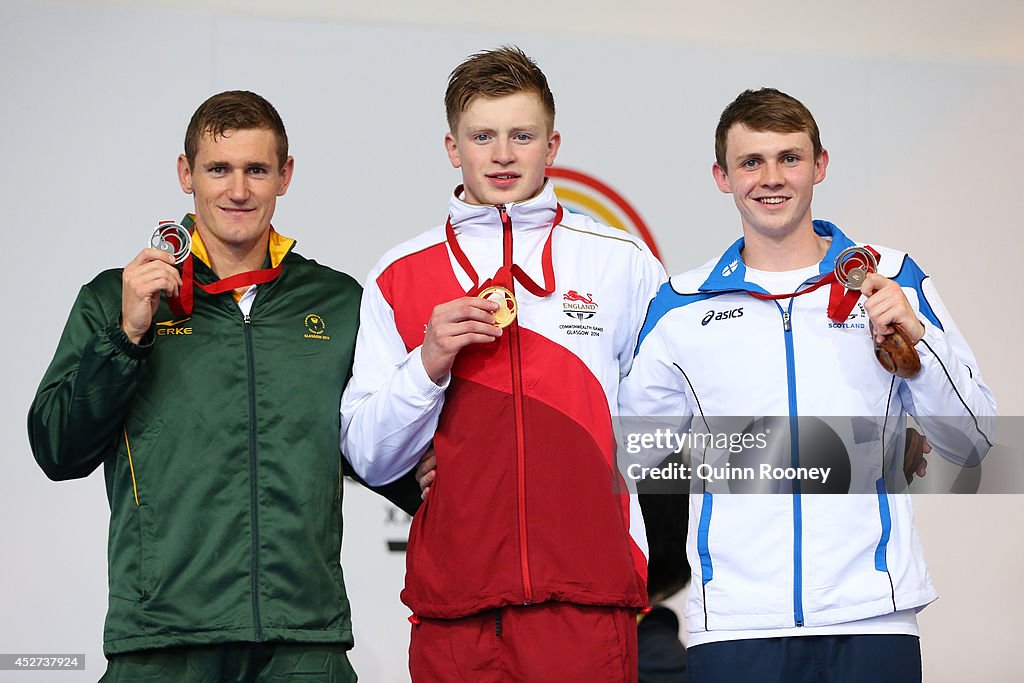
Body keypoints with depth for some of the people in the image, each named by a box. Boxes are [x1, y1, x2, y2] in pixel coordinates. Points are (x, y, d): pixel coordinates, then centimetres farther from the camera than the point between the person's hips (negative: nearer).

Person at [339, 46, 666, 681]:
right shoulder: (399, 277, 10)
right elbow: (370, 458, 6)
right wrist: (428, 366, -8)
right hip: (453, 596, 1)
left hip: (585, 592, -1)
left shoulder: (624, 263, 8)